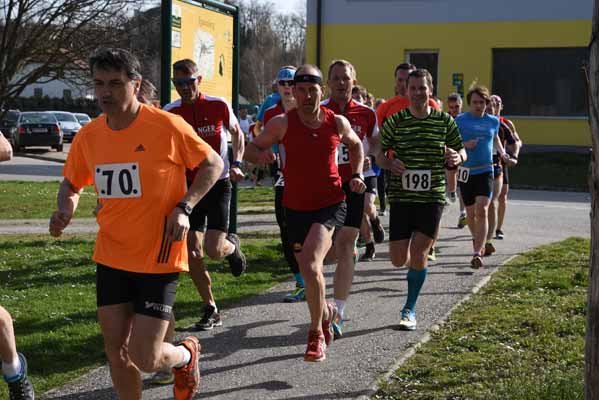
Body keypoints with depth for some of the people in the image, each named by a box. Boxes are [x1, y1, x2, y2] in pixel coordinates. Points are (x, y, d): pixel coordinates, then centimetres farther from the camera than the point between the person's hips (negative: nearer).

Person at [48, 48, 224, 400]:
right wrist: (65, 209, -6)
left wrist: (184, 207, -16)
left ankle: (187, 354, 28)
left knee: (144, 359, -6)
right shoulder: (88, 136, 0)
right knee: (116, 352, 7)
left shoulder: (167, 126, -14)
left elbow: (213, 163, -3)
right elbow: (71, 184, 16)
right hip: (111, 259, 5)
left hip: (159, 259, -5)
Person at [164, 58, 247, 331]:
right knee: (192, 254, -1)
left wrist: (236, 164, -5)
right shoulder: (170, 113, -4)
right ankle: (211, 311, 15)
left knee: (214, 250, -13)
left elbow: (237, 134, 9)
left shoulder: (219, 106, -7)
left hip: (218, 185, -2)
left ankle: (232, 247, 26)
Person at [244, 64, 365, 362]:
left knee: (310, 264, -24)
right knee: (308, 270, 13)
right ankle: (326, 311, 46)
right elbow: (251, 150, -1)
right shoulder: (283, 123, -7)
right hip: (295, 207, 2)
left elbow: (355, 145, 18)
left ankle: (316, 334, -11)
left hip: (331, 204, -2)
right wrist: (261, 155, -23)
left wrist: (357, 175, 4)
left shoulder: (337, 122, -4)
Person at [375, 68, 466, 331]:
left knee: (418, 253, -8)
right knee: (399, 260, 0)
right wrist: (390, 163, -15)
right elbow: (380, 154, 8)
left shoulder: (445, 121, 2)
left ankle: (410, 310, 8)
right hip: (401, 197, 1)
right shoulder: (394, 121, 1)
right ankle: (413, 264, 40)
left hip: (432, 198, -1)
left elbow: (462, 151, 12)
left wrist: (457, 157, -12)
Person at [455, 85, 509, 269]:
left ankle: (477, 253, -18)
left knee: (482, 211, -16)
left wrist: (502, 152, 11)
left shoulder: (493, 121, 7)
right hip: (466, 172, 0)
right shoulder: (460, 120, -1)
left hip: (485, 171, 0)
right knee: (471, 213, 11)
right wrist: (463, 145, -18)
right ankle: (478, 240, 40)